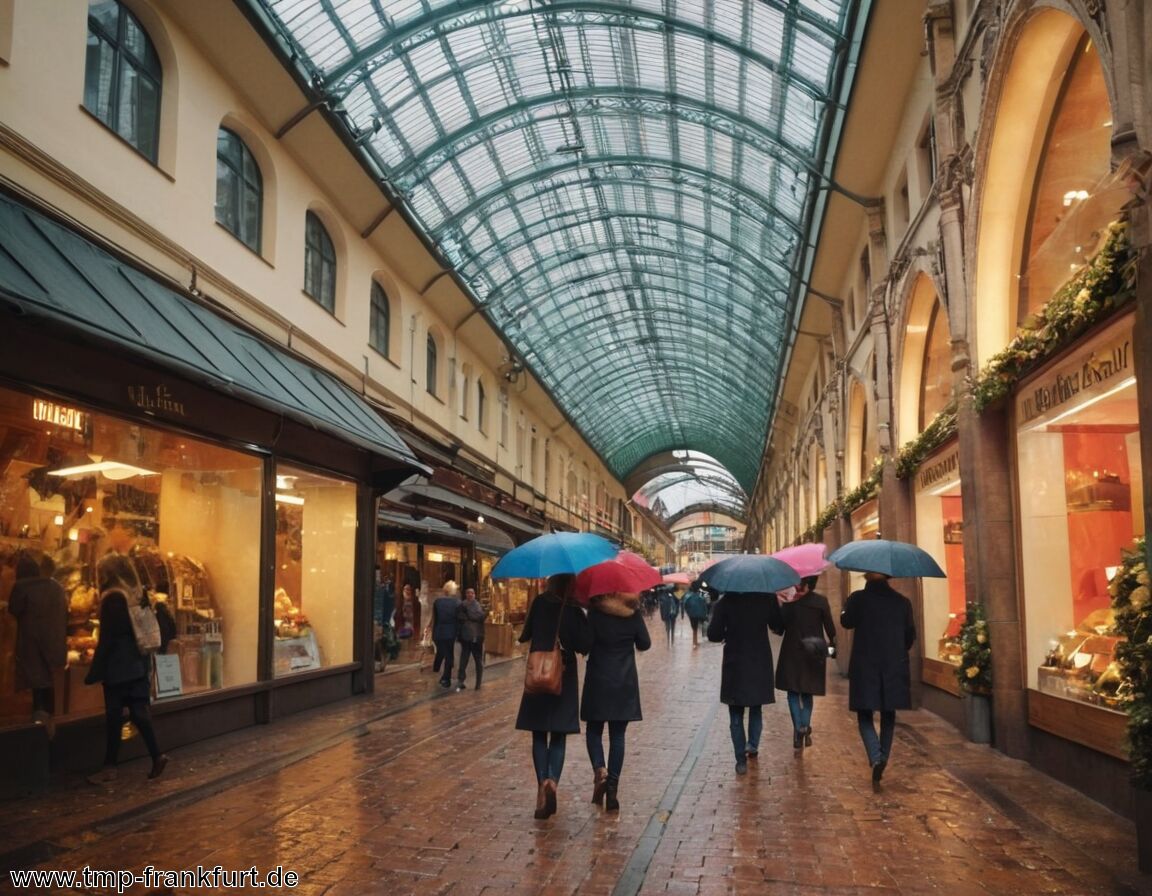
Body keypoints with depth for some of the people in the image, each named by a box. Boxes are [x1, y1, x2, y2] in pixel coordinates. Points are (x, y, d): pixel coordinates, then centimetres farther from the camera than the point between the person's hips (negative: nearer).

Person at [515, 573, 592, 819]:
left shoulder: (540, 602, -4)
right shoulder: (575, 610, -6)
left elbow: (525, 635, -4)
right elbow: (584, 645, -12)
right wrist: (570, 641, 6)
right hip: (564, 677, 0)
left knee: (539, 735, 9)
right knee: (558, 736, 8)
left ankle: (542, 783, -6)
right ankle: (553, 781, -13)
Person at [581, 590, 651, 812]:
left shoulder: (595, 612, -10)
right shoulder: (634, 614, -4)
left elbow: (585, 644, -8)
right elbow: (644, 644, 6)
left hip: (598, 680, -2)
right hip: (625, 683, 2)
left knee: (594, 731, 12)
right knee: (617, 735, 8)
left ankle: (599, 769, -13)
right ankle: (612, 790, 7)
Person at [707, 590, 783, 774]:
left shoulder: (725, 602, -12)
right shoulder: (766, 598, -8)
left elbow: (713, 635, -11)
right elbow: (777, 626, 4)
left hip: (735, 664, -2)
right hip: (760, 663, 2)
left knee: (736, 715, 7)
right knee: (756, 708, 23)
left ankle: (741, 760, 4)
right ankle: (753, 745, 14)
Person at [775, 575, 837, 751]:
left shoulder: (788, 603, -11)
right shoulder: (821, 601, -5)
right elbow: (829, 626, 0)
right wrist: (832, 645, 12)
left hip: (792, 652, -2)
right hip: (814, 652, 2)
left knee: (793, 692, 6)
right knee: (807, 692, 16)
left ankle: (799, 729, -7)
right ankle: (805, 728, 8)